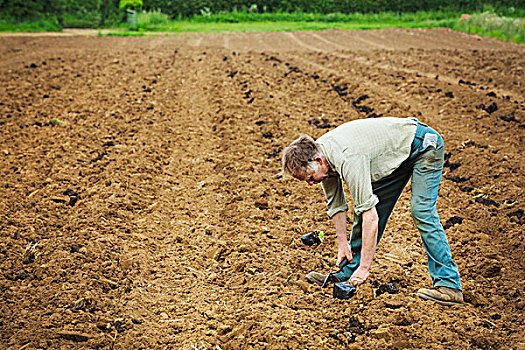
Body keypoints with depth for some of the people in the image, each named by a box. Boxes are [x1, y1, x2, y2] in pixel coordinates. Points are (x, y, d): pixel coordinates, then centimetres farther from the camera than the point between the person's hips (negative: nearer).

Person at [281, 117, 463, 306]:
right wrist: (342, 243, 2)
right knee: (364, 207, 4)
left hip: (424, 145, -9)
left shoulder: (348, 160, -37)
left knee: (421, 211, -20)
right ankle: (347, 274, 12)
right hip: (397, 155, 9)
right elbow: (336, 204, 5)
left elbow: (371, 217, -37)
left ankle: (449, 285, -17)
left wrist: (364, 267, -33)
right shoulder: (318, 153, -10)